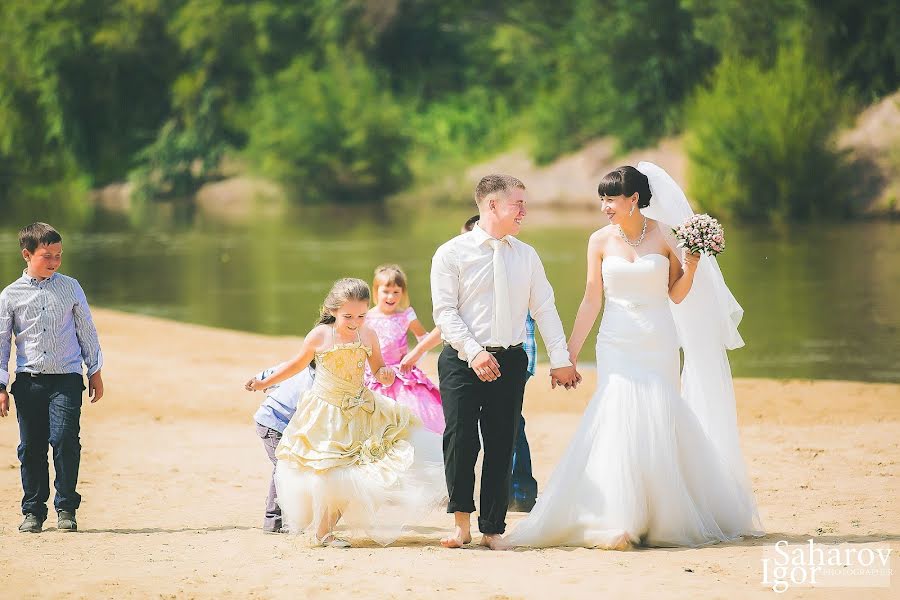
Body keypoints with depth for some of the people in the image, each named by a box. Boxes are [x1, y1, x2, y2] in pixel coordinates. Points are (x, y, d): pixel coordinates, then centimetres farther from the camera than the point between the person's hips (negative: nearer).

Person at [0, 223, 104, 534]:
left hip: (66, 379, -1)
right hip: (28, 380, 1)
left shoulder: (70, 288, 5)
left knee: (65, 440, -13)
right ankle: (33, 510, 16)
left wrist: (95, 372, 12)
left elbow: (87, 331, 12)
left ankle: (66, 508, -1)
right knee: (30, 447, 4)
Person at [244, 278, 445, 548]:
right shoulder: (319, 336, -13)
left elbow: (378, 370, 6)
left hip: (361, 410, 3)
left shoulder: (368, 336, -6)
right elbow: (298, 364, 4)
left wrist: (385, 374, -18)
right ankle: (323, 532, 12)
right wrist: (264, 383, 7)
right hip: (326, 416, -3)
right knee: (329, 473, -3)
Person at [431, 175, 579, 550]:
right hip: (463, 360, -3)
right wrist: (474, 351, -18)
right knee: (460, 439, -12)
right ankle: (461, 522, 3)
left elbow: (544, 308, 10)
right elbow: (445, 311, -7)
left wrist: (560, 359, 4)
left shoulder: (526, 256, 10)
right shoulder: (452, 253, -2)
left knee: (501, 445, 4)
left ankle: (493, 530, 12)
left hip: (510, 361, 3)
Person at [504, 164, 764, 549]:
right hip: (618, 345, 0)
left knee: (660, 426, -2)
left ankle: (665, 521, 12)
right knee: (619, 424, -10)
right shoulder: (601, 241, 1)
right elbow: (591, 300, 3)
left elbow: (676, 296, 4)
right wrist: (570, 353, 1)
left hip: (659, 344, 0)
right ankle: (617, 524, -8)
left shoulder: (665, 235, -1)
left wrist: (691, 269, -14)